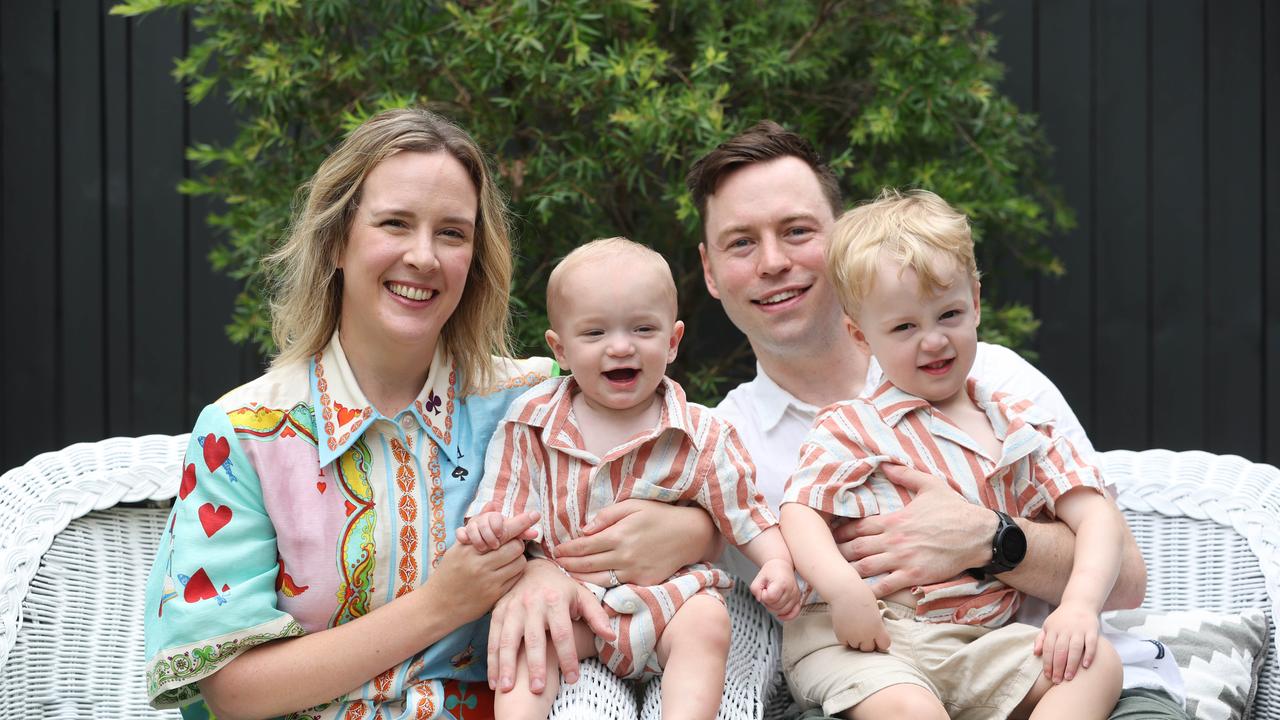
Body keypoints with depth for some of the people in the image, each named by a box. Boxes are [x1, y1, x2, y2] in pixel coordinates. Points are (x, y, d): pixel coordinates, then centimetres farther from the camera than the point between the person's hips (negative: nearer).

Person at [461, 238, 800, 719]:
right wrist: (488, 526, -21)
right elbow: (506, 505, 3)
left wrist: (777, 563, -15)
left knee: (707, 624, -27)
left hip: (672, 593, 0)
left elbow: (744, 511, 3)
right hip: (567, 597, 1)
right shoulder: (530, 426, 1)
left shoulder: (701, 436, -2)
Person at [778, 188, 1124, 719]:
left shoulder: (1018, 426, 17)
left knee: (1097, 664, -16)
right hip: (863, 641, -4)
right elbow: (800, 512, -5)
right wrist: (842, 585, -26)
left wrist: (1079, 605, -8)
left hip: (980, 642, 4)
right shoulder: (850, 428, 7)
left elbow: (1097, 516, 10)